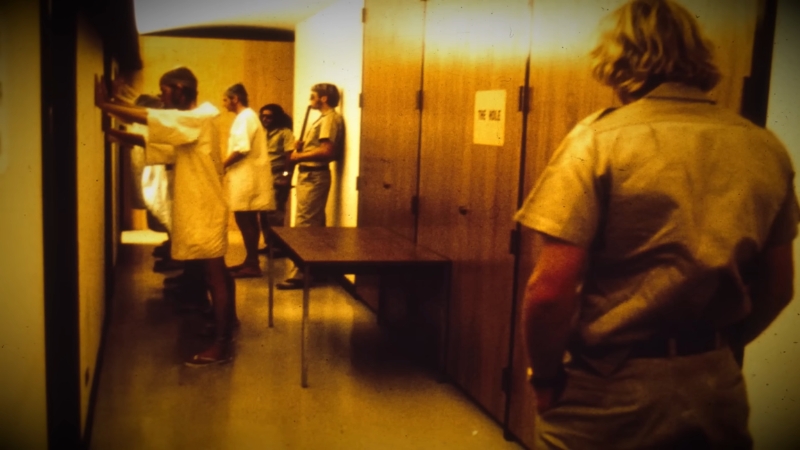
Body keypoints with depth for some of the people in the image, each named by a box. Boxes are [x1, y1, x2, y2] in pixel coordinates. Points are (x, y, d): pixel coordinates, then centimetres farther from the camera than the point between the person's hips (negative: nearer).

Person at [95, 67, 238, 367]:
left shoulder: (198, 119, -16)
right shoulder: (191, 123, 15)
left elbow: (150, 118, -24)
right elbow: (158, 142, 10)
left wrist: (105, 105, -19)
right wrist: (120, 135, -2)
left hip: (204, 210, -10)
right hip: (201, 208, 10)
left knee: (214, 275, -6)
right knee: (217, 272, 21)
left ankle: (221, 346, -1)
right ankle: (229, 319, 36)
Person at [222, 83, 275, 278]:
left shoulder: (245, 117, -13)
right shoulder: (247, 116, 19)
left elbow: (242, 149, -21)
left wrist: (222, 166, -11)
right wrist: (227, 165, 12)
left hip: (246, 177, -10)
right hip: (247, 176, 10)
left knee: (244, 220, -7)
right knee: (248, 220, 13)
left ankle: (252, 265, -3)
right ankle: (251, 261, 19)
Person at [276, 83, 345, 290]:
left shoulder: (330, 118, -13)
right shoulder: (323, 118, 20)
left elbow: (327, 151, -23)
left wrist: (300, 156, -14)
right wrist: (302, 146, 4)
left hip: (313, 176, -11)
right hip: (310, 175, 11)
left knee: (303, 226, -10)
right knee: (313, 225, 13)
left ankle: (298, 274, -8)